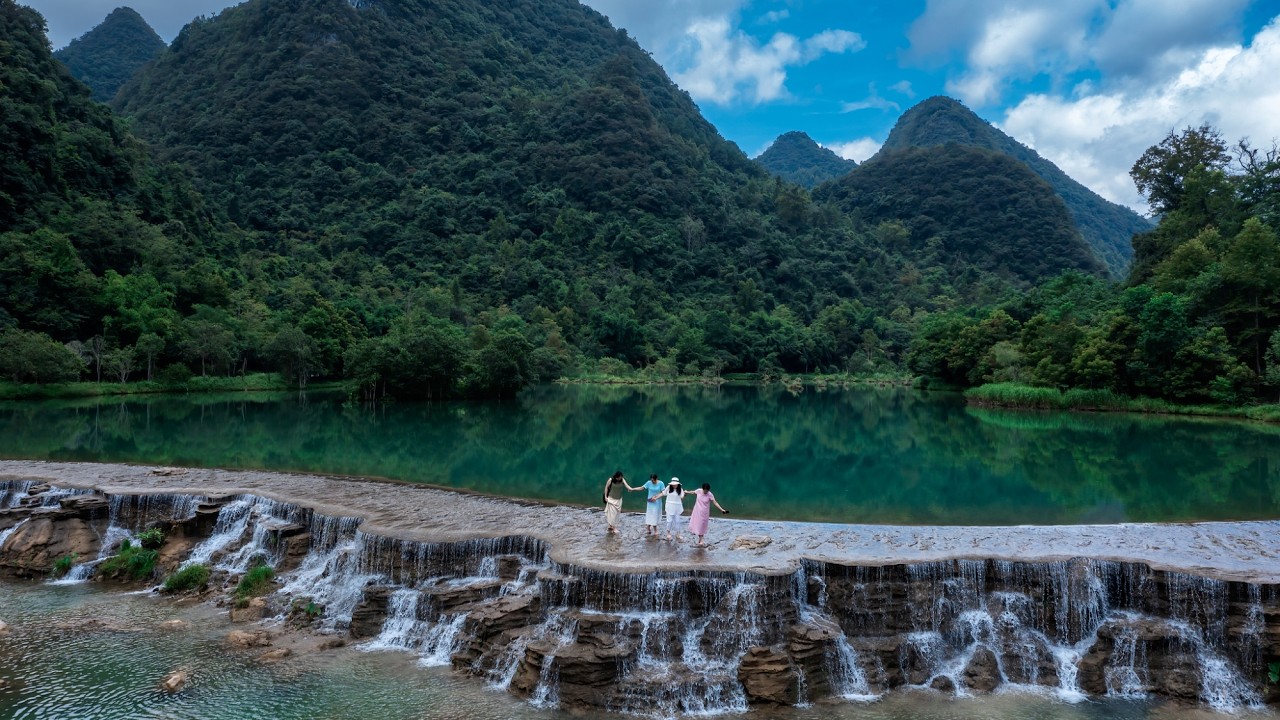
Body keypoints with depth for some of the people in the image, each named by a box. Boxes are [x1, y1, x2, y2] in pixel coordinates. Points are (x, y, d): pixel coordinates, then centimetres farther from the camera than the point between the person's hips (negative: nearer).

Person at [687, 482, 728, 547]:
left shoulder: (710, 495, -16)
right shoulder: (699, 491, -8)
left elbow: (715, 503, -18)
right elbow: (693, 492, 13)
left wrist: (722, 510, -27)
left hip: (704, 513, -3)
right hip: (697, 511, 3)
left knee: (702, 526, 2)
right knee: (694, 524, 4)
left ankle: (700, 540, 13)